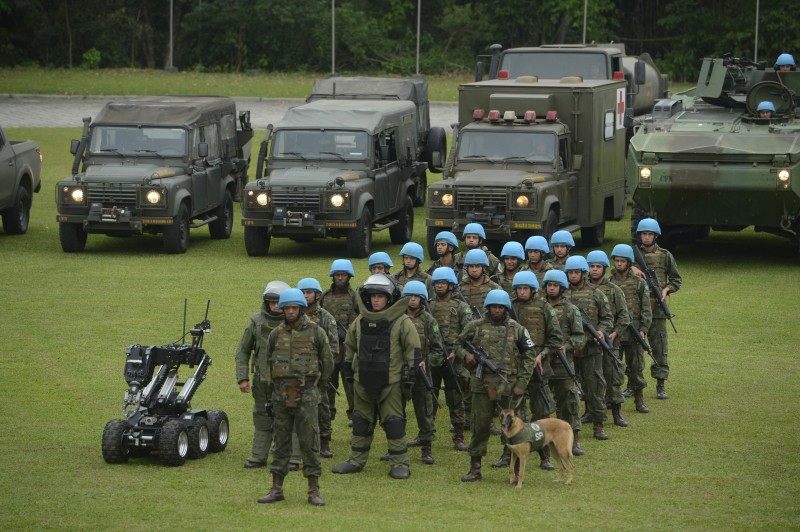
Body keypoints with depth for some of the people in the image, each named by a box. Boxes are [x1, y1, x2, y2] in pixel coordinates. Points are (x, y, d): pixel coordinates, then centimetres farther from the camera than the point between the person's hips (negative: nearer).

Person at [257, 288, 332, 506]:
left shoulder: (315, 332, -1)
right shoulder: (276, 334, 7)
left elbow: (327, 361, 9)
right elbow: (266, 359, 19)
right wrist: (269, 381, 11)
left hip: (306, 394, -3)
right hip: (281, 395, 3)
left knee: (309, 442, -5)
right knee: (281, 442, 8)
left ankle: (314, 490, -1)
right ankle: (277, 488, 13)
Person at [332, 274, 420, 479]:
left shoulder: (401, 322, -6)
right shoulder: (360, 321, 8)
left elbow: (413, 349, -3)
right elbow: (350, 345, 22)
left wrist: (409, 374, -6)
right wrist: (348, 365, 20)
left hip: (391, 382, -5)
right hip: (363, 381, 5)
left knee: (394, 422, -4)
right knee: (361, 421, 12)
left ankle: (400, 463, 3)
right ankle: (356, 460, 21)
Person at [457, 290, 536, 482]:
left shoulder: (517, 329, 5)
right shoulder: (475, 327, 6)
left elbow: (529, 356, 6)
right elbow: (459, 345, 18)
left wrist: (521, 384, -2)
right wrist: (466, 355, -6)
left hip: (508, 386, -1)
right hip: (482, 385, 1)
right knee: (480, 426, 4)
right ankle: (475, 469, 13)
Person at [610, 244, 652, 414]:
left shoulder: (639, 283, 3)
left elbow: (646, 309, 2)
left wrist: (643, 329, -7)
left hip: (633, 332, -1)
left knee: (636, 367, 3)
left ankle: (639, 400, 11)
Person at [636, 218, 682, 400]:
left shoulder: (665, 256, 5)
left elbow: (676, 280, 9)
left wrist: (666, 289, -9)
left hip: (657, 308, -1)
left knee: (659, 348, -1)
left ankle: (660, 386, 3)